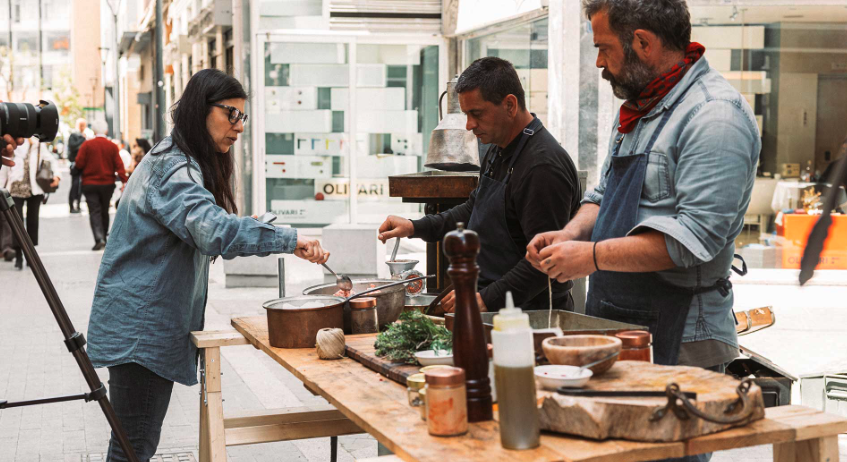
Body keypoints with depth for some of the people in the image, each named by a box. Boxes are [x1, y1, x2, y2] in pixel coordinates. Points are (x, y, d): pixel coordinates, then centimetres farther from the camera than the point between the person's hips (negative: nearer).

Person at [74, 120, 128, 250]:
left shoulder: (87, 145, -8)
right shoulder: (112, 146, -4)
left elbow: (79, 164, -7)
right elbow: (119, 165, -8)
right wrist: (124, 181, -8)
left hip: (90, 184, -2)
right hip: (108, 184, 2)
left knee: (94, 211, -2)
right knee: (104, 211, 17)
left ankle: (99, 239, -18)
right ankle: (103, 238, 27)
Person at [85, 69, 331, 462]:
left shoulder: (184, 164, 16)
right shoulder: (172, 168, -18)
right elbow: (212, 228, -33)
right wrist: (289, 240, -34)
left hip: (157, 326, 10)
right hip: (139, 328, -10)